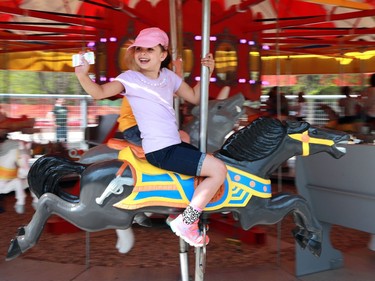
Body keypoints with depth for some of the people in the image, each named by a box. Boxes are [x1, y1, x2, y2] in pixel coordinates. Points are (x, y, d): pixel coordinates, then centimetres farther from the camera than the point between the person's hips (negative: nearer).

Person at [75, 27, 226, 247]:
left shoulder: (169, 76, 12)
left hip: (175, 145, 8)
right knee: (219, 170, -13)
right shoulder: (130, 78, -5)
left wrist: (207, 73, 10)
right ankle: (186, 223, -5)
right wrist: (82, 74, -34)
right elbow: (100, 92, -18)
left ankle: (189, 214, 20)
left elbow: (195, 98, 20)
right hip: (160, 151, -8)